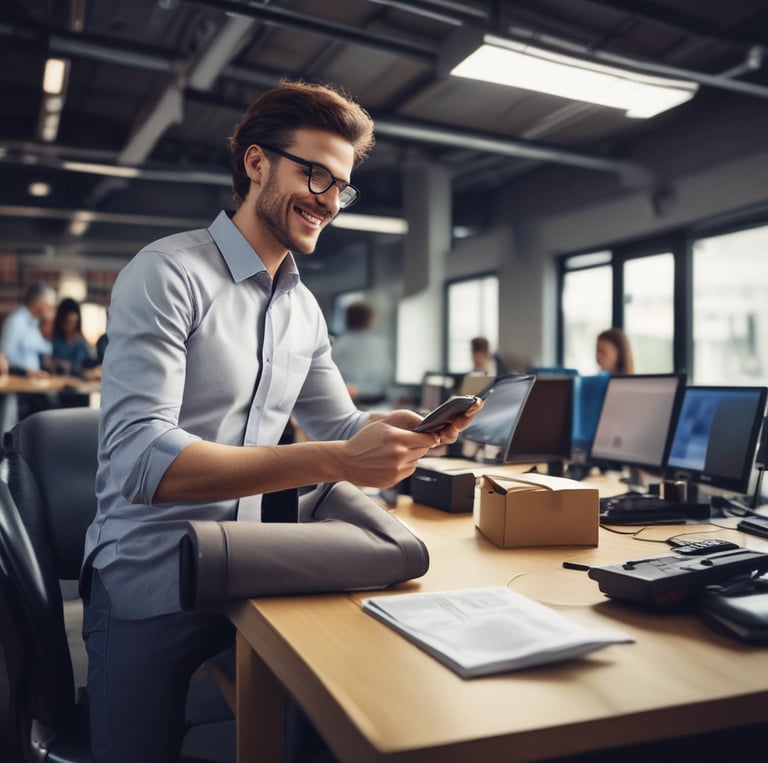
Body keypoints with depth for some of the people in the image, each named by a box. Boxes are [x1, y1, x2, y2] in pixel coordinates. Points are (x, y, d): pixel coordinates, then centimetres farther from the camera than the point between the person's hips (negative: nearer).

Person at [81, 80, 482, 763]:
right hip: (149, 593, -6)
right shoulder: (169, 275, -18)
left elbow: (341, 426, 14)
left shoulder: (304, 309, 7)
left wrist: (415, 430, -9)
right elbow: (140, 457, -30)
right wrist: (335, 462, -36)